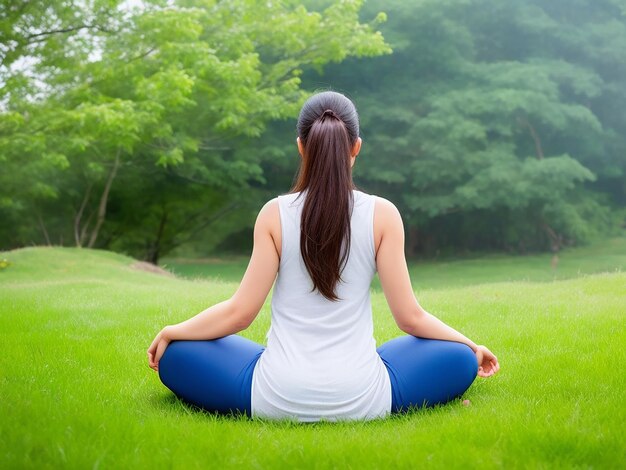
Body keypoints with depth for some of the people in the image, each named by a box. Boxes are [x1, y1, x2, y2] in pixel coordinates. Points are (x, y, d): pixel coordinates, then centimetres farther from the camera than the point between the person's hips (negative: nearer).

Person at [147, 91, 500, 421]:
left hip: (277, 400, 1)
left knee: (176, 355, 19)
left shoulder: (274, 214, -5)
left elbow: (239, 312, -4)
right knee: (460, 359, 21)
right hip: (361, 401, 0)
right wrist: (471, 345, 15)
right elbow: (410, 316, -2)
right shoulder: (382, 215, -4)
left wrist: (170, 332, 13)